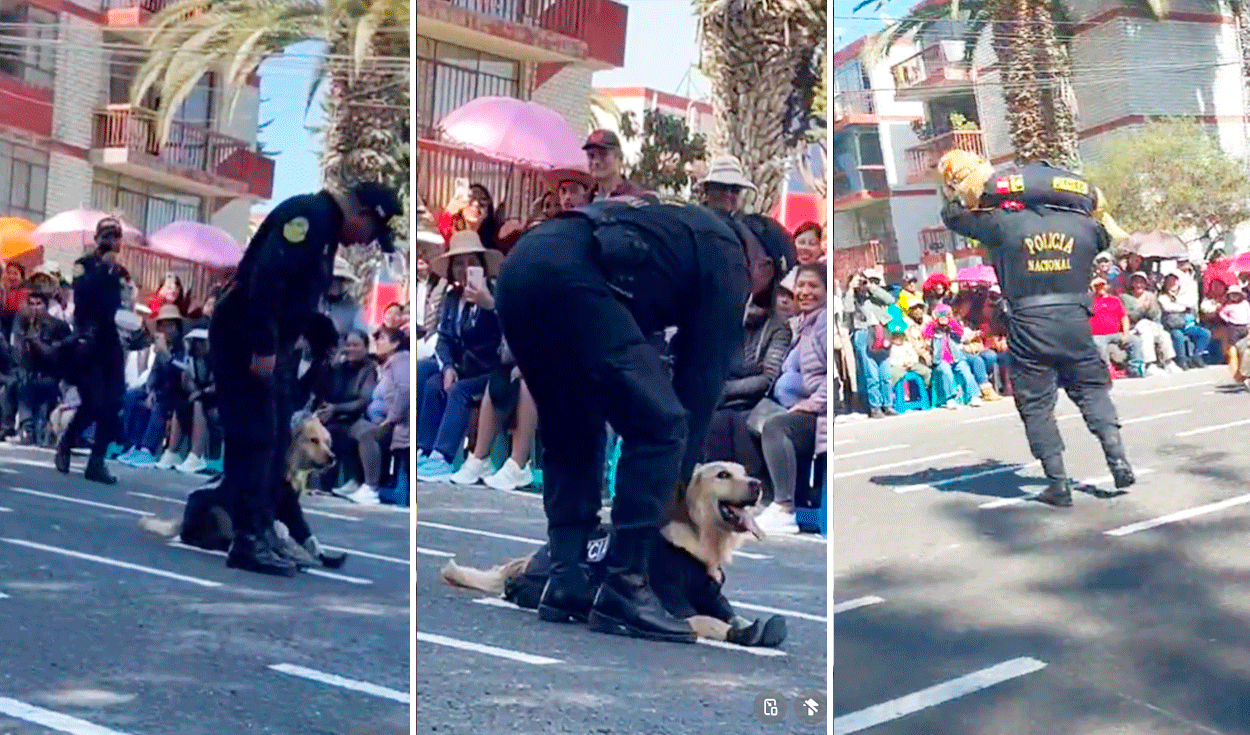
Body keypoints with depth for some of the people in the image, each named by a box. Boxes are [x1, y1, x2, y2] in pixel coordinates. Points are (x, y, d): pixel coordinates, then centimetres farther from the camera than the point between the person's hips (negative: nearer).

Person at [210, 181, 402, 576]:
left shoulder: (326, 228, 18)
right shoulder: (309, 215, -15)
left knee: (275, 437, 12)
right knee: (254, 437, -9)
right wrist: (263, 348, -26)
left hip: (270, 344, 10)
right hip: (244, 340, -10)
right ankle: (248, 540, -4)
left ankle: (263, 528, 19)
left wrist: (276, 350, 20)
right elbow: (266, 277, -26)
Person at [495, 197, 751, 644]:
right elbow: (706, 370, 11)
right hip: (570, 279, -9)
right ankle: (622, 590, -1)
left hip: (520, 268, 9)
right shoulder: (725, 255, 16)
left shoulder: (676, 227, 38)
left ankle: (565, 583, 15)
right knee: (661, 429, -2)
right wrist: (679, 476, 18)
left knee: (569, 435, 21)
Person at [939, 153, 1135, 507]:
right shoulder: (1083, 225, 1)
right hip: (1075, 324, 2)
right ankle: (1118, 460, 9)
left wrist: (953, 194, 26)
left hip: (1027, 329, -2)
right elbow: (1104, 239, 26)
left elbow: (953, 217, 5)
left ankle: (1059, 486, 6)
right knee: (1093, 390, 20)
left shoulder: (1005, 223, -6)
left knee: (1037, 405, 7)